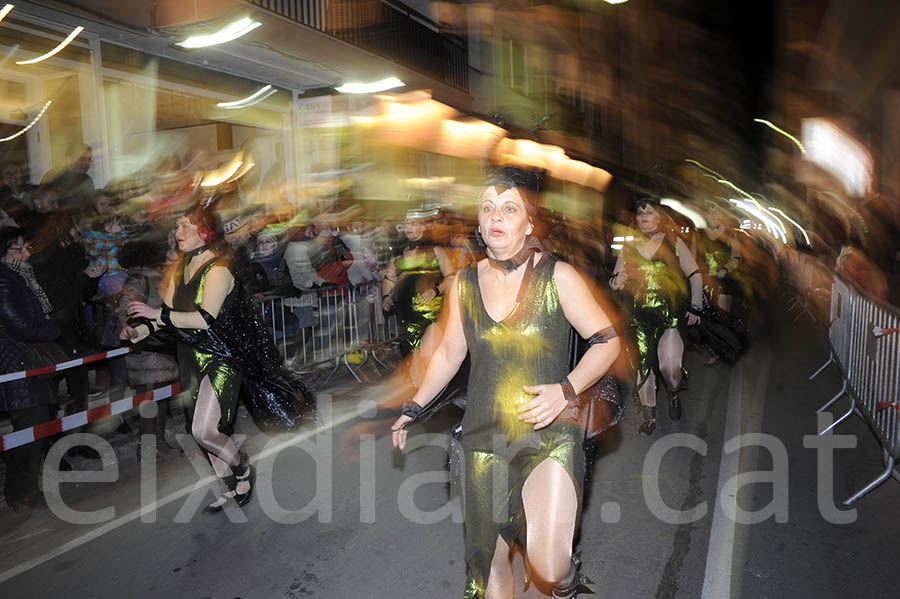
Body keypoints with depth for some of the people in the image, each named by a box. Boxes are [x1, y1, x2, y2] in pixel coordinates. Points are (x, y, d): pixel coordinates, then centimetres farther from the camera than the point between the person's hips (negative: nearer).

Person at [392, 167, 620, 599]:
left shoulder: (558, 277, -5)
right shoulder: (464, 284, 5)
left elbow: (606, 341, -2)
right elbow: (449, 354, 16)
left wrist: (566, 390, -17)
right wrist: (413, 409, 11)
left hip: (549, 436, -3)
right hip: (484, 438, 4)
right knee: (489, 559, 11)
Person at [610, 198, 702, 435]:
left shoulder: (673, 242, 5)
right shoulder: (628, 247, 11)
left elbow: (695, 275, 7)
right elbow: (616, 279, 15)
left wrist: (696, 306, -1)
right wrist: (616, 282, -9)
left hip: (671, 312, -2)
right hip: (640, 315, 2)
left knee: (670, 368, -13)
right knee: (643, 366, 2)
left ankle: (674, 395, 22)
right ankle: (649, 416, 18)